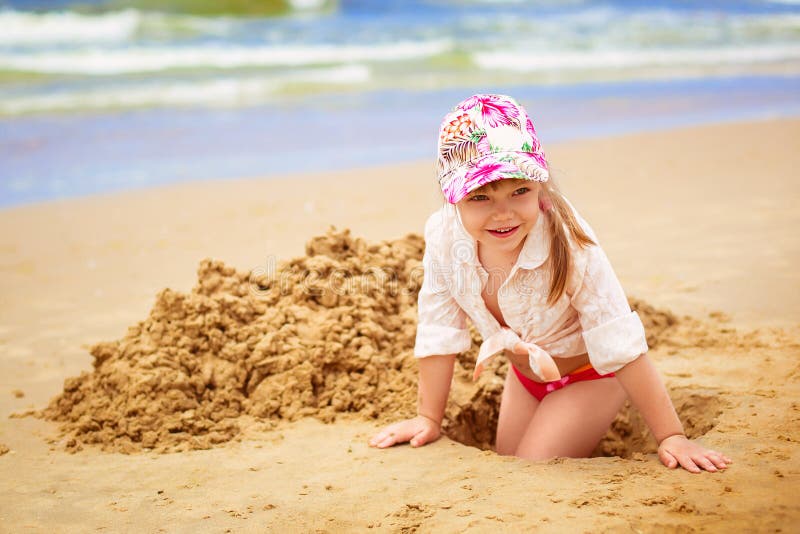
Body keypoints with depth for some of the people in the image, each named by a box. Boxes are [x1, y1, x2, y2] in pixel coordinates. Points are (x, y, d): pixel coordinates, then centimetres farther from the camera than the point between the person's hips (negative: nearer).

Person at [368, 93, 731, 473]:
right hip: (525, 372, 5)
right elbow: (438, 334, -12)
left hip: (589, 374, -5)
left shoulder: (570, 246, -37)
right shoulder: (443, 237, -25)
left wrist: (671, 437, -31)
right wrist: (428, 419, -6)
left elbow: (622, 347, -32)